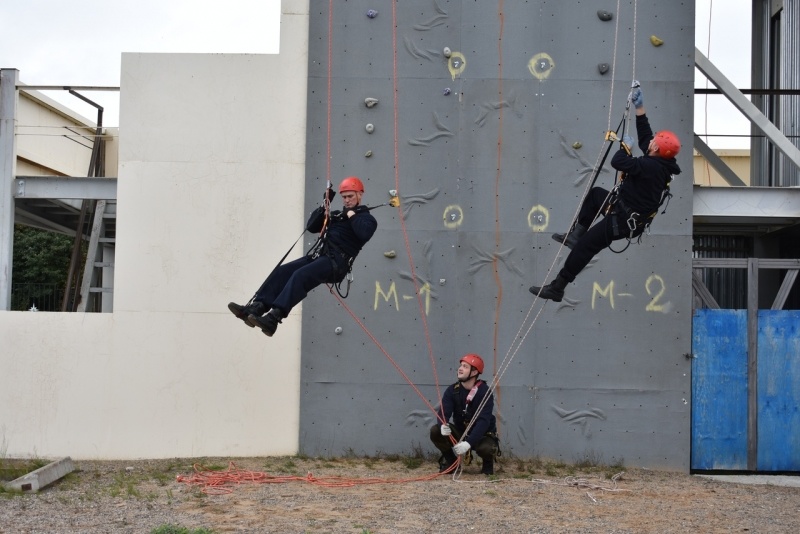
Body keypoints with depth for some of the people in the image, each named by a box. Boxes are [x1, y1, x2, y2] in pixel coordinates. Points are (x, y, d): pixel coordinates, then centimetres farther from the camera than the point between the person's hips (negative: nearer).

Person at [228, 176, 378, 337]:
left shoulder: (366, 218, 5)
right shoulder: (337, 214, 27)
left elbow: (364, 233, -19)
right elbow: (311, 226, 24)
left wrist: (352, 215, -6)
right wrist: (324, 205, 16)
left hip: (336, 262, -8)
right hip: (318, 256, 8)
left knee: (300, 275, -31)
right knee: (282, 271, -12)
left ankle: (273, 318, -44)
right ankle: (257, 307, -22)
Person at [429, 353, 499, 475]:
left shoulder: (485, 392, -20)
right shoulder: (452, 390, -6)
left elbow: (483, 421, -29)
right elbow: (444, 412, -18)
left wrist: (469, 442, -42)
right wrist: (443, 425, -44)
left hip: (482, 435, -4)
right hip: (460, 432, 4)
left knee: (486, 448, -36)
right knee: (435, 431, -20)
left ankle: (488, 462, 3)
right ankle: (450, 460, 5)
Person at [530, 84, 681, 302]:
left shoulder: (652, 167, -28)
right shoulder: (660, 162, 0)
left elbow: (618, 162, -33)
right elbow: (644, 133, 13)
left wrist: (625, 146, -13)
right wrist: (639, 107, 13)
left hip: (624, 221, -10)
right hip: (624, 208, 10)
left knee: (586, 246, -7)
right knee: (594, 194, 30)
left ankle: (557, 288, 0)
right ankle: (576, 235, 31)